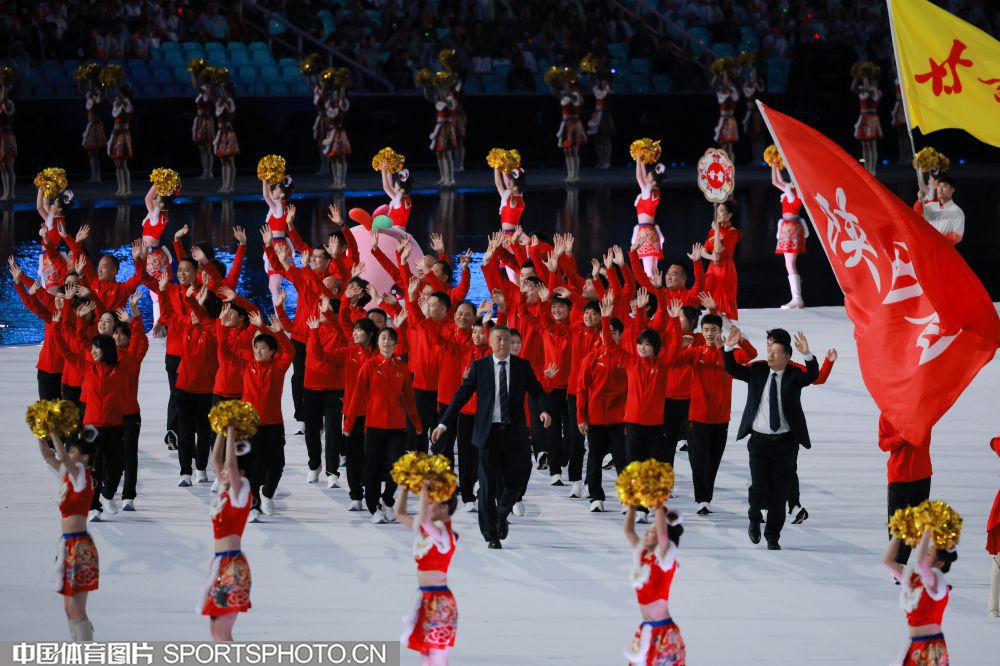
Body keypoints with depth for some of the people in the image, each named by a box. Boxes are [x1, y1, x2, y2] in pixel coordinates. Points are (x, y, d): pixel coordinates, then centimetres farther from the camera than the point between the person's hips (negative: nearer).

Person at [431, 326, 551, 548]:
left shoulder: (523, 366, 6)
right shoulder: (479, 367, 2)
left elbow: (537, 392, 3)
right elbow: (461, 396, 1)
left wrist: (544, 410, -19)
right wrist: (443, 424, -5)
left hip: (514, 432, 1)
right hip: (488, 431, -1)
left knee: (513, 483, 2)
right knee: (488, 486, -1)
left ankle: (502, 515, 32)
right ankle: (491, 535, 8)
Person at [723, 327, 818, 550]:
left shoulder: (794, 375, -3)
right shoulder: (757, 370, 3)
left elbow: (813, 375, -21)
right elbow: (732, 369, -5)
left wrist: (807, 355, -38)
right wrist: (729, 348, -21)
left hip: (785, 443, 0)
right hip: (759, 440, 0)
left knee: (779, 493, 4)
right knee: (759, 487, -12)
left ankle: (773, 537, 18)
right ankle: (755, 519, 19)